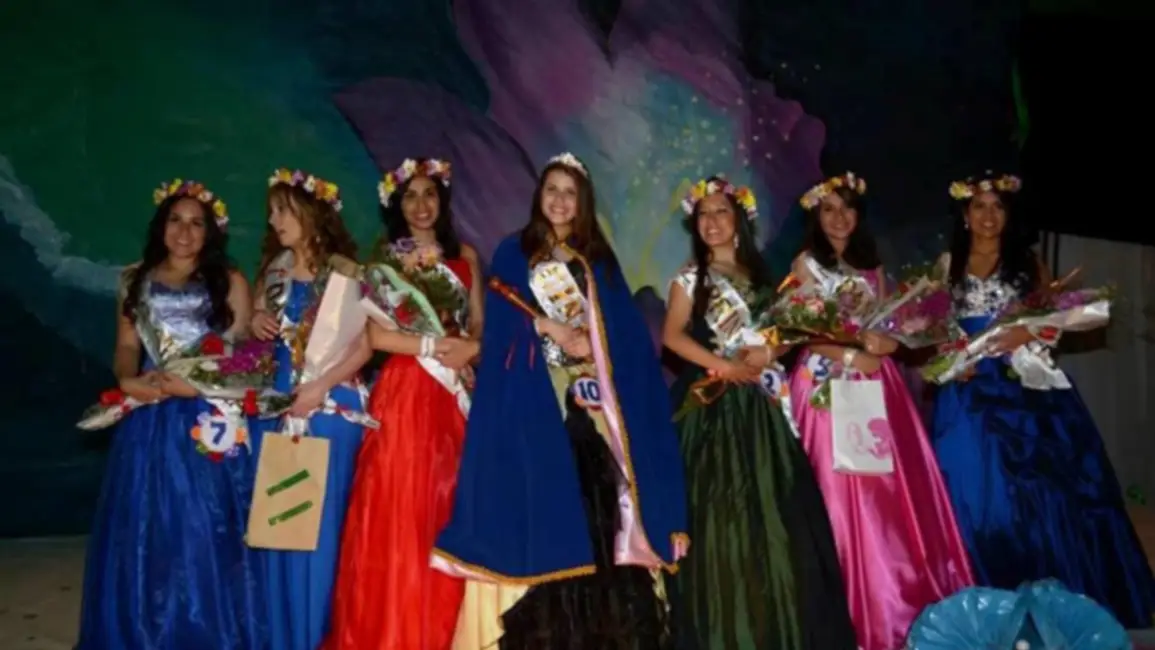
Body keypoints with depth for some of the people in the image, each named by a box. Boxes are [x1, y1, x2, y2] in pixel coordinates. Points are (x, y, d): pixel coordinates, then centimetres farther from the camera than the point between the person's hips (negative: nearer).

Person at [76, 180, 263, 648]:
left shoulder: (230, 282, 3)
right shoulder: (136, 280, 12)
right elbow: (126, 347, 7)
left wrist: (184, 383, -16)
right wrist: (129, 381, -14)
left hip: (208, 420, -2)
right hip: (149, 422, 3)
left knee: (205, 531, -1)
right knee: (144, 529, 6)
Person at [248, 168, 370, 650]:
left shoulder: (342, 271, -7)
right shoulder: (273, 268, 9)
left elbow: (364, 345, -11)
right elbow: (258, 326, 21)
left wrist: (321, 386, -20)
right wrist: (256, 325, -1)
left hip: (328, 406, -5)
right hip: (274, 404, 5)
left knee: (319, 519, 3)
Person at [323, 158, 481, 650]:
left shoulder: (464, 256, 13)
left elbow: (480, 325, 11)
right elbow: (377, 335, -7)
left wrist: (469, 349, -9)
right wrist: (437, 345, -12)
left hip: (454, 398, 3)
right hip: (403, 395, -3)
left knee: (450, 511, 5)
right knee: (399, 513, -3)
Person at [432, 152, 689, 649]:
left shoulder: (599, 260, 17)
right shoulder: (513, 253, 12)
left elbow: (625, 328, 9)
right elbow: (500, 317, 0)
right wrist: (550, 328, -12)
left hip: (592, 397, 2)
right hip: (535, 397, -2)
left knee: (601, 501, -7)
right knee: (543, 497, -8)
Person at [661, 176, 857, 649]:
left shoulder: (759, 274, 14)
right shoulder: (690, 278, 3)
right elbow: (673, 335, -7)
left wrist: (768, 353, -9)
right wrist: (723, 366, -14)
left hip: (762, 402, 4)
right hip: (715, 403, -3)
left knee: (773, 506, 3)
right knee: (722, 508, -5)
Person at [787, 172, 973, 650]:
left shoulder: (871, 264, 16)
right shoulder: (806, 263, 2)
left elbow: (888, 329, 12)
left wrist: (883, 341, -9)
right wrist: (850, 355, -15)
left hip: (875, 383, 5)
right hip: (829, 382, -5)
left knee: (896, 490, 4)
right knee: (844, 494, -4)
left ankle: (912, 595, 16)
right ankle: (862, 609, 5)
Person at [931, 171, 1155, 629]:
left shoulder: (1027, 262, 9)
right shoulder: (948, 265, 7)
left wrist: (1029, 332, -16)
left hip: (1029, 387, 0)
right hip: (973, 390, 0)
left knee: (1042, 487, 0)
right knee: (980, 490, 0)